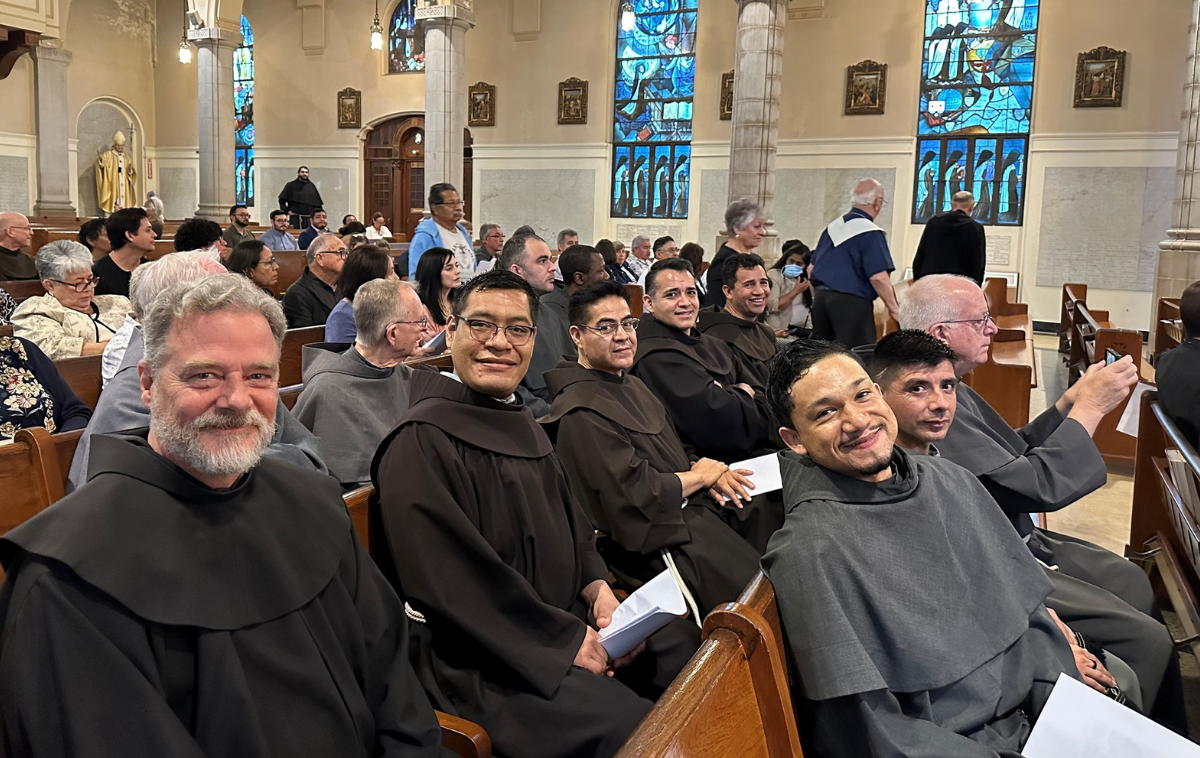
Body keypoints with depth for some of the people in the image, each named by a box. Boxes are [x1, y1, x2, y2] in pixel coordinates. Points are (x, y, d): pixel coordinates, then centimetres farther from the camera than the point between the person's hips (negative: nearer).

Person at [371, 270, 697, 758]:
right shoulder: (421, 442, -18)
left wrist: (597, 587, -4)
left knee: (685, 645, 10)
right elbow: (453, 581, -22)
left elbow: (568, 520, 16)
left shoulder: (520, 422, 11)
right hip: (478, 658, -9)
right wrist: (568, 640, -19)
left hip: (563, 617, 9)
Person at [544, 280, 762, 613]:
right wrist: (698, 476, -8)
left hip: (690, 514, 10)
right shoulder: (580, 413, -17)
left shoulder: (632, 386, 15)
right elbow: (634, 495, -21)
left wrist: (704, 469, -3)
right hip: (657, 545, -10)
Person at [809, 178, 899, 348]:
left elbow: (811, 269, 17)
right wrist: (893, 308, -7)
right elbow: (878, 277, -17)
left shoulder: (832, 227, 13)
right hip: (851, 302, -7)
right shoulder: (871, 233, -9)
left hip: (820, 298, 8)